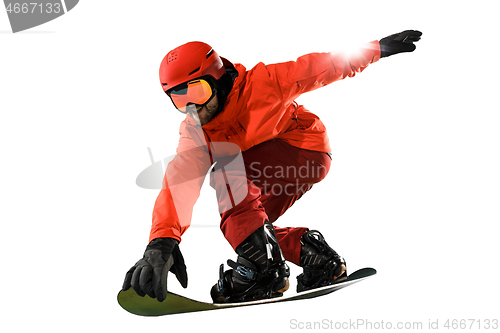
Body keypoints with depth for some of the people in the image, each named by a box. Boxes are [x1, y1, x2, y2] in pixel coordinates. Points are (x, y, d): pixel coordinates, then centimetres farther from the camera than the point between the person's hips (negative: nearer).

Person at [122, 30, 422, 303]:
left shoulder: (261, 83, -23)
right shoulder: (195, 132, -11)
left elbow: (318, 68, -12)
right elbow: (179, 183, -26)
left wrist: (381, 47, -6)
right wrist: (161, 242, -42)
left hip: (308, 153, -8)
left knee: (225, 171, -27)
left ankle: (262, 268, -29)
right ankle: (318, 259, 10)